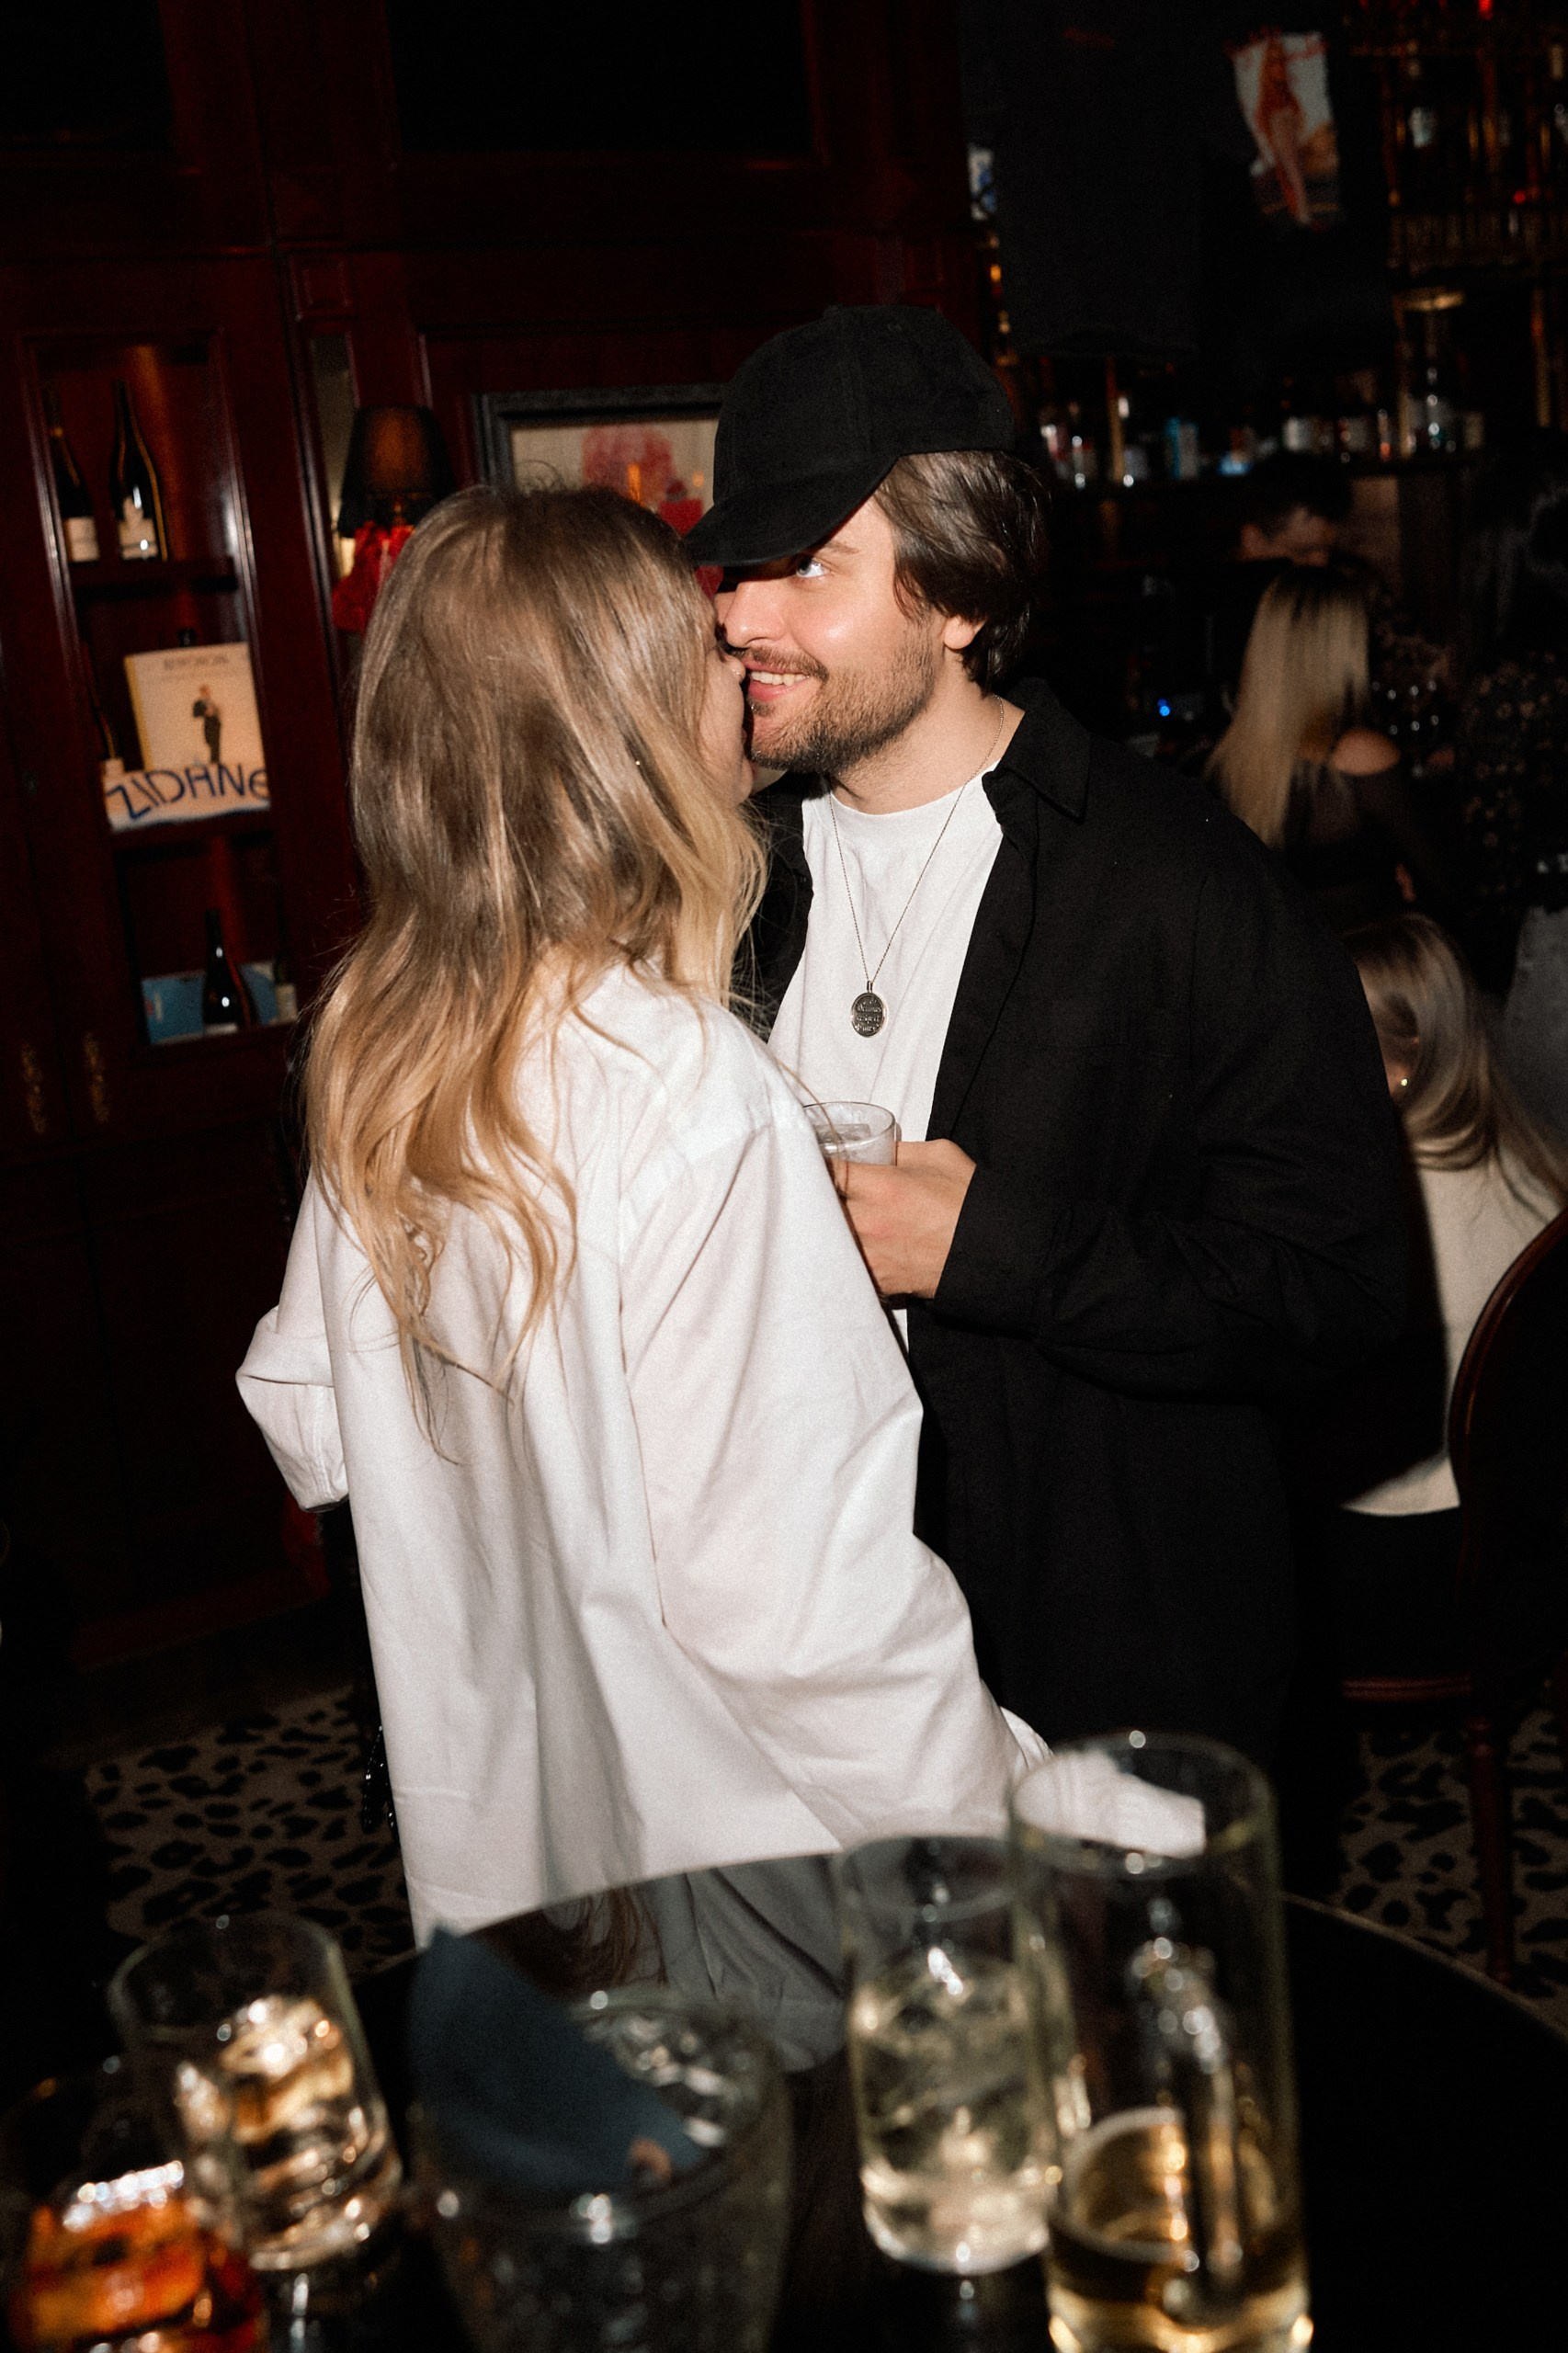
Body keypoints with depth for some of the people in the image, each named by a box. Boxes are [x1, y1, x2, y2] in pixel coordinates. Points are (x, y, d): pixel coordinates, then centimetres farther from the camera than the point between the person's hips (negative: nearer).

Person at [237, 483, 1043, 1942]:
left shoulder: (373, 1052, -5)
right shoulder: (691, 1097, -28)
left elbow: (310, 1428, 6)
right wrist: (1004, 1820, -14)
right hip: (723, 1877, -6)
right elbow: (793, 1595, -27)